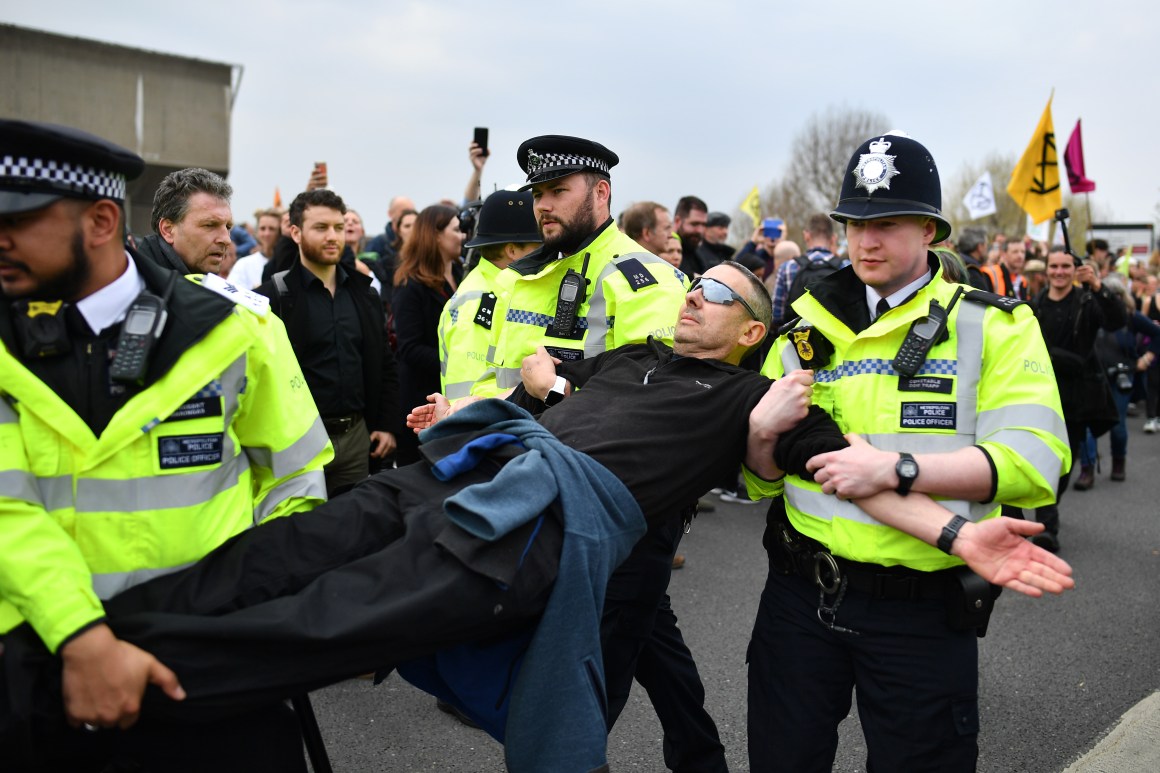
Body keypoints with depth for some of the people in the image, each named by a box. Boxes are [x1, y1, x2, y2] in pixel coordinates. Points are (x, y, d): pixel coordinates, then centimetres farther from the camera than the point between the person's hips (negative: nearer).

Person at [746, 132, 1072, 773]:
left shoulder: (995, 327, -1)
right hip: (801, 593, 3)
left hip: (924, 612, -3)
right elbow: (761, 480, 8)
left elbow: (1032, 460, -16)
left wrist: (897, 468, -26)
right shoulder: (808, 330, 7)